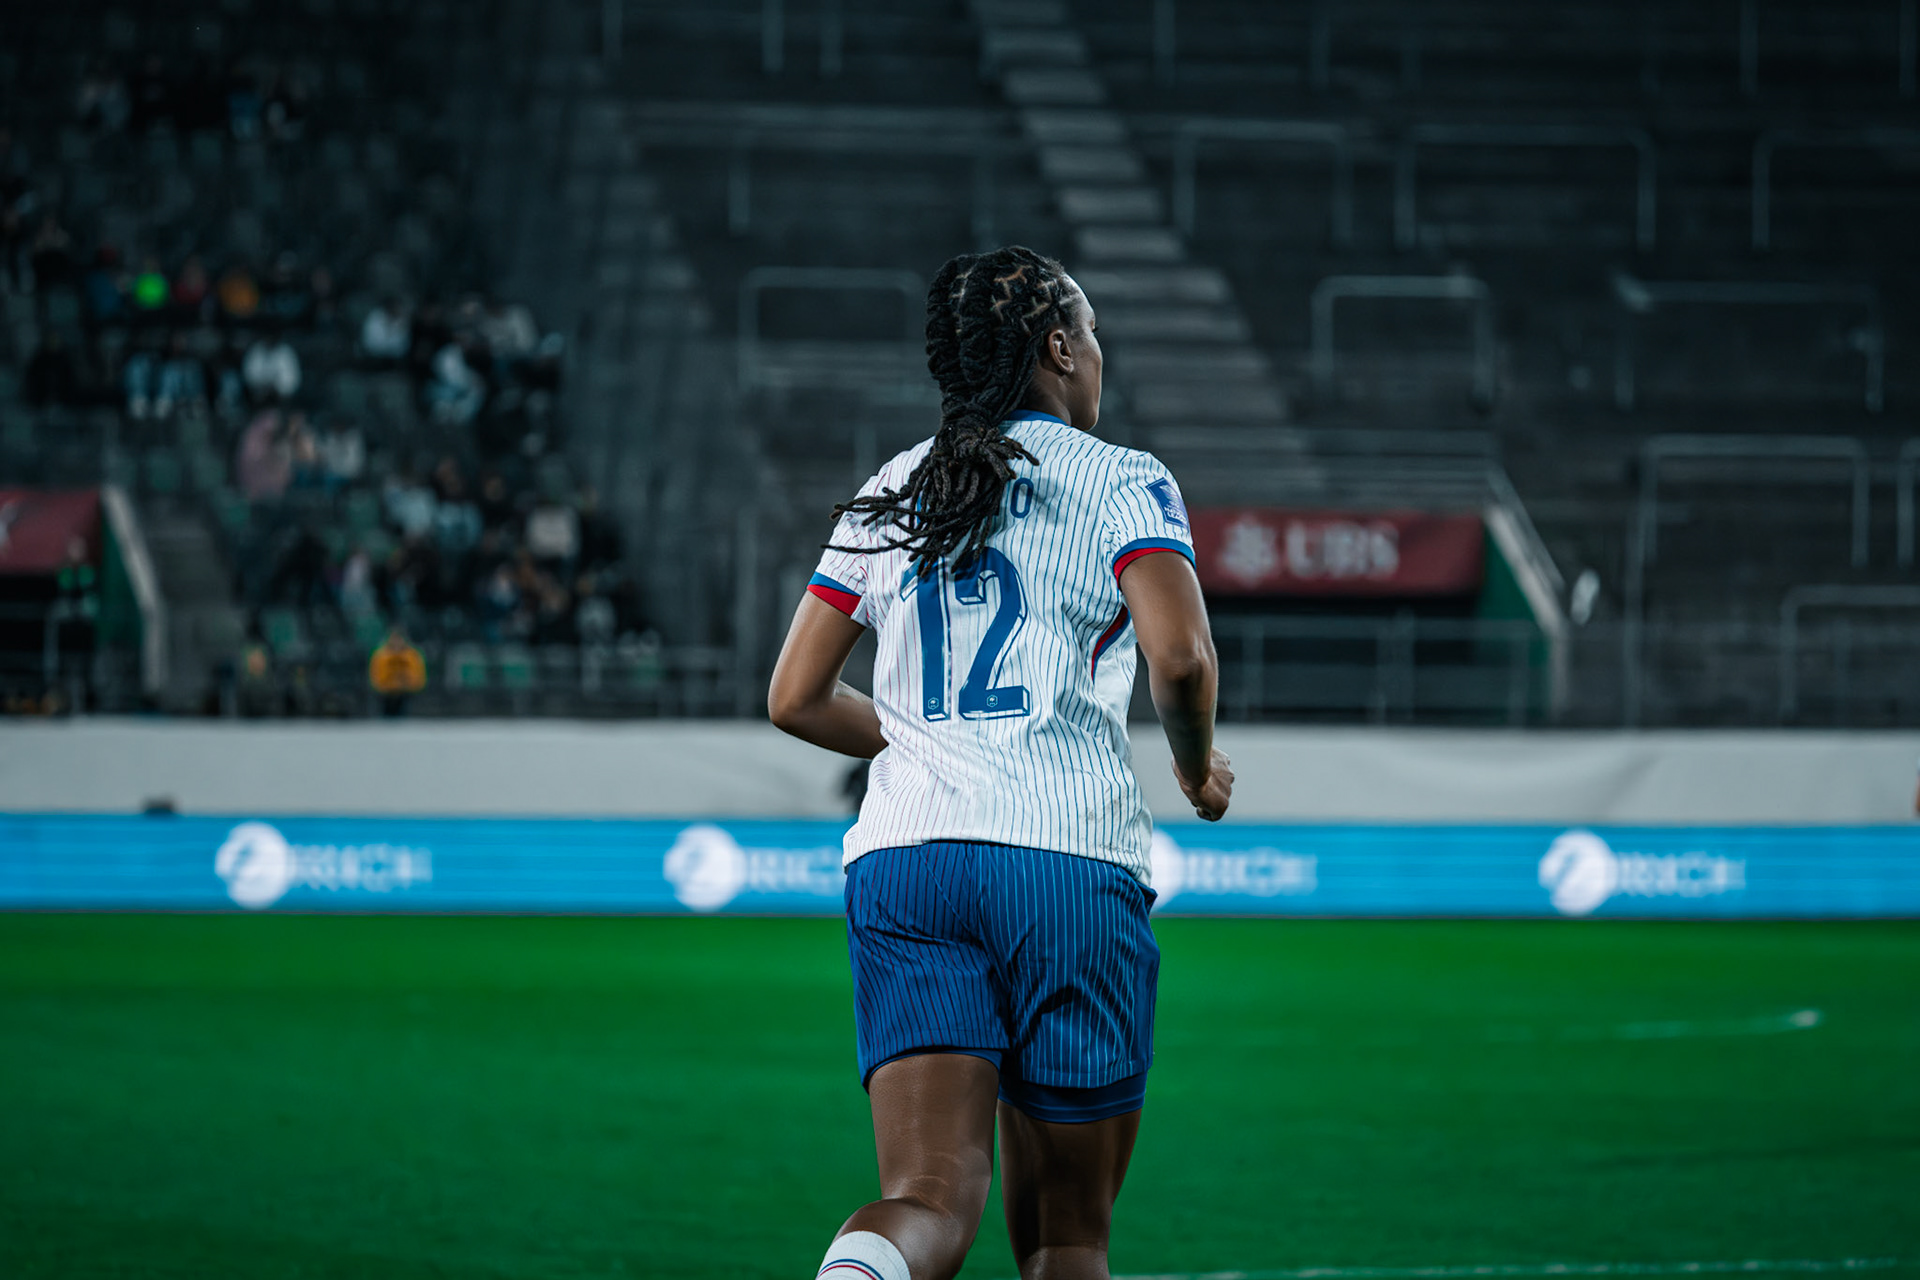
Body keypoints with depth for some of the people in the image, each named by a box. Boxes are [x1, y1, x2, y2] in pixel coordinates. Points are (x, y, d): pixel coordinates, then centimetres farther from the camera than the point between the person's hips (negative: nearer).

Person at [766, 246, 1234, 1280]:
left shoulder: (889, 493, 17)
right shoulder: (1120, 481, 3)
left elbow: (795, 700, 16)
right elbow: (1179, 658, -13)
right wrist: (1197, 768, 8)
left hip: (898, 864, 3)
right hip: (1071, 860, -3)